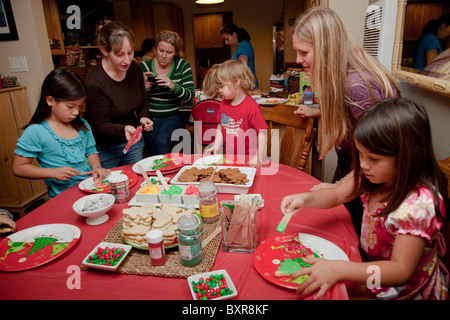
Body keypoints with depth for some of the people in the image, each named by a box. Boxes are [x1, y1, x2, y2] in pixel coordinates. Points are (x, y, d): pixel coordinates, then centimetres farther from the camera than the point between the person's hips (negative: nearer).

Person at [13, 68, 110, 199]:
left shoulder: (83, 125, 10)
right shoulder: (35, 132, -6)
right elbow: (19, 168, -2)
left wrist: (97, 167, -3)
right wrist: (54, 172, -14)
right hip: (63, 196, -5)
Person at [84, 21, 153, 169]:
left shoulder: (134, 68, -7)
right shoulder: (95, 83, -25)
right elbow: (100, 125, -18)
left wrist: (143, 117, -11)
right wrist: (123, 129, -37)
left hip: (134, 142, 5)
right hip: (105, 149, -5)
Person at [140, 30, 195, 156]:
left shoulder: (182, 66, 5)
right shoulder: (144, 67, 4)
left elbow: (190, 96, -4)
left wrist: (173, 86, -22)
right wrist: (143, 87, -16)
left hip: (172, 118, 0)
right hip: (148, 117, 1)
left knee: (161, 141, -28)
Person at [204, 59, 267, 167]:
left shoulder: (251, 107, -14)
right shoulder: (223, 104, 7)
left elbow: (262, 132, -13)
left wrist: (259, 156, -18)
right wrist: (216, 145, 4)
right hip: (228, 156, 6)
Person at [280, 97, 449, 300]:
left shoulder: (418, 205, -30)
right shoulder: (376, 176, -10)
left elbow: (401, 271, -30)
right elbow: (337, 195, 3)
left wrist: (338, 270, -40)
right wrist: (305, 199, -17)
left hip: (403, 291, -6)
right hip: (371, 262, 6)